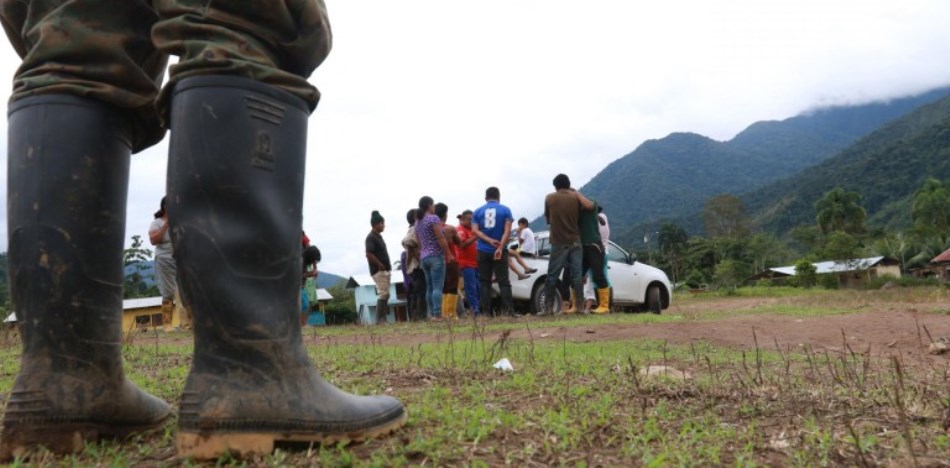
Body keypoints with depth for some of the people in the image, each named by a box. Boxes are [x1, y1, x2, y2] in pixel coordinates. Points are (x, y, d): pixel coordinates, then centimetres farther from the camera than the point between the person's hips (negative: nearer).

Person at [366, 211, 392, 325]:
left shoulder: (378, 236, 16)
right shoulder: (371, 237, -14)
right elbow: (369, 254, -23)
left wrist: (387, 266, 13)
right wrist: (380, 265, -18)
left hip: (385, 270, 10)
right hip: (378, 271, -10)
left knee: (385, 294, 9)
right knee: (383, 294, -11)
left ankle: (383, 318, 12)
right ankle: (379, 319, -8)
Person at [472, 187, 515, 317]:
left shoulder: (478, 211, 8)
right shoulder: (505, 210, 3)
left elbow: (475, 230, -4)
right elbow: (507, 230, -10)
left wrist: (489, 241, -13)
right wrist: (500, 247, -16)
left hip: (483, 251, 1)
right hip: (500, 251, -1)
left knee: (484, 282, 6)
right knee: (503, 281, 1)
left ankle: (486, 311, 2)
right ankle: (508, 310, -6)